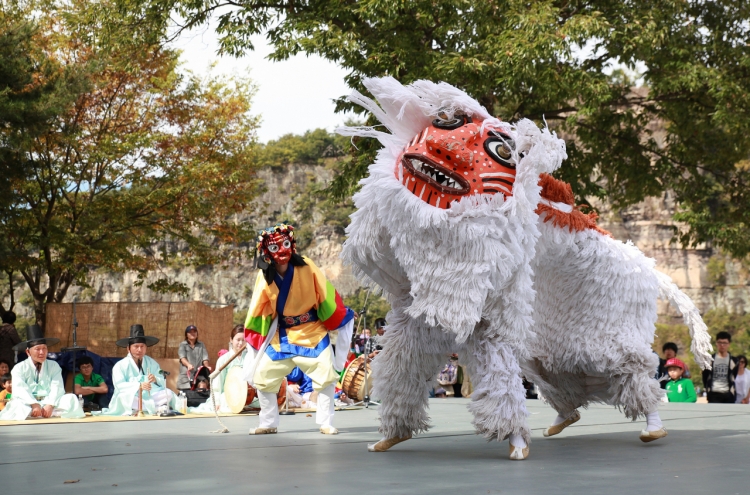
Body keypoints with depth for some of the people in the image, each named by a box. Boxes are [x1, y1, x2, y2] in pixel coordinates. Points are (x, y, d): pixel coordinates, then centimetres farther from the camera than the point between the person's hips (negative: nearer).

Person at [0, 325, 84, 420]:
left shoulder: (54, 366, 13)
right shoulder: (19, 368, 7)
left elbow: (57, 387, -2)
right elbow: (20, 390, -10)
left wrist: (50, 405, -22)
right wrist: (34, 404, -27)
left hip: (49, 402, 2)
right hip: (28, 404, -2)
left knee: (71, 399, -24)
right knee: (15, 404, -35)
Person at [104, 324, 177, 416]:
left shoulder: (152, 363, 12)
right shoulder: (120, 365, -1)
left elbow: (163, 382, 3)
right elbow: (119, 386, -16)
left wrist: (155, 379, -22)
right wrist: (139, 386, -31)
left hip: (149, 398, 3)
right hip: (131, 399, -3)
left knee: (168, 393, -17)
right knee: (124, 397, -35)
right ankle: (156, 408, -28)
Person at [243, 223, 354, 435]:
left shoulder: (307, 268, -15)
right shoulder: (264, 277, -9)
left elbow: (326, 296, -7)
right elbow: (257, 310, 1)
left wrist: (344, 319, -6)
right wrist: (250, 337, 0)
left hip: (313, 331, -2)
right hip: (281, 335, 2)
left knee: (325, 376, -11)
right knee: (261, 378, 2)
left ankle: (325, 423, 5)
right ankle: (268, 424, 18)